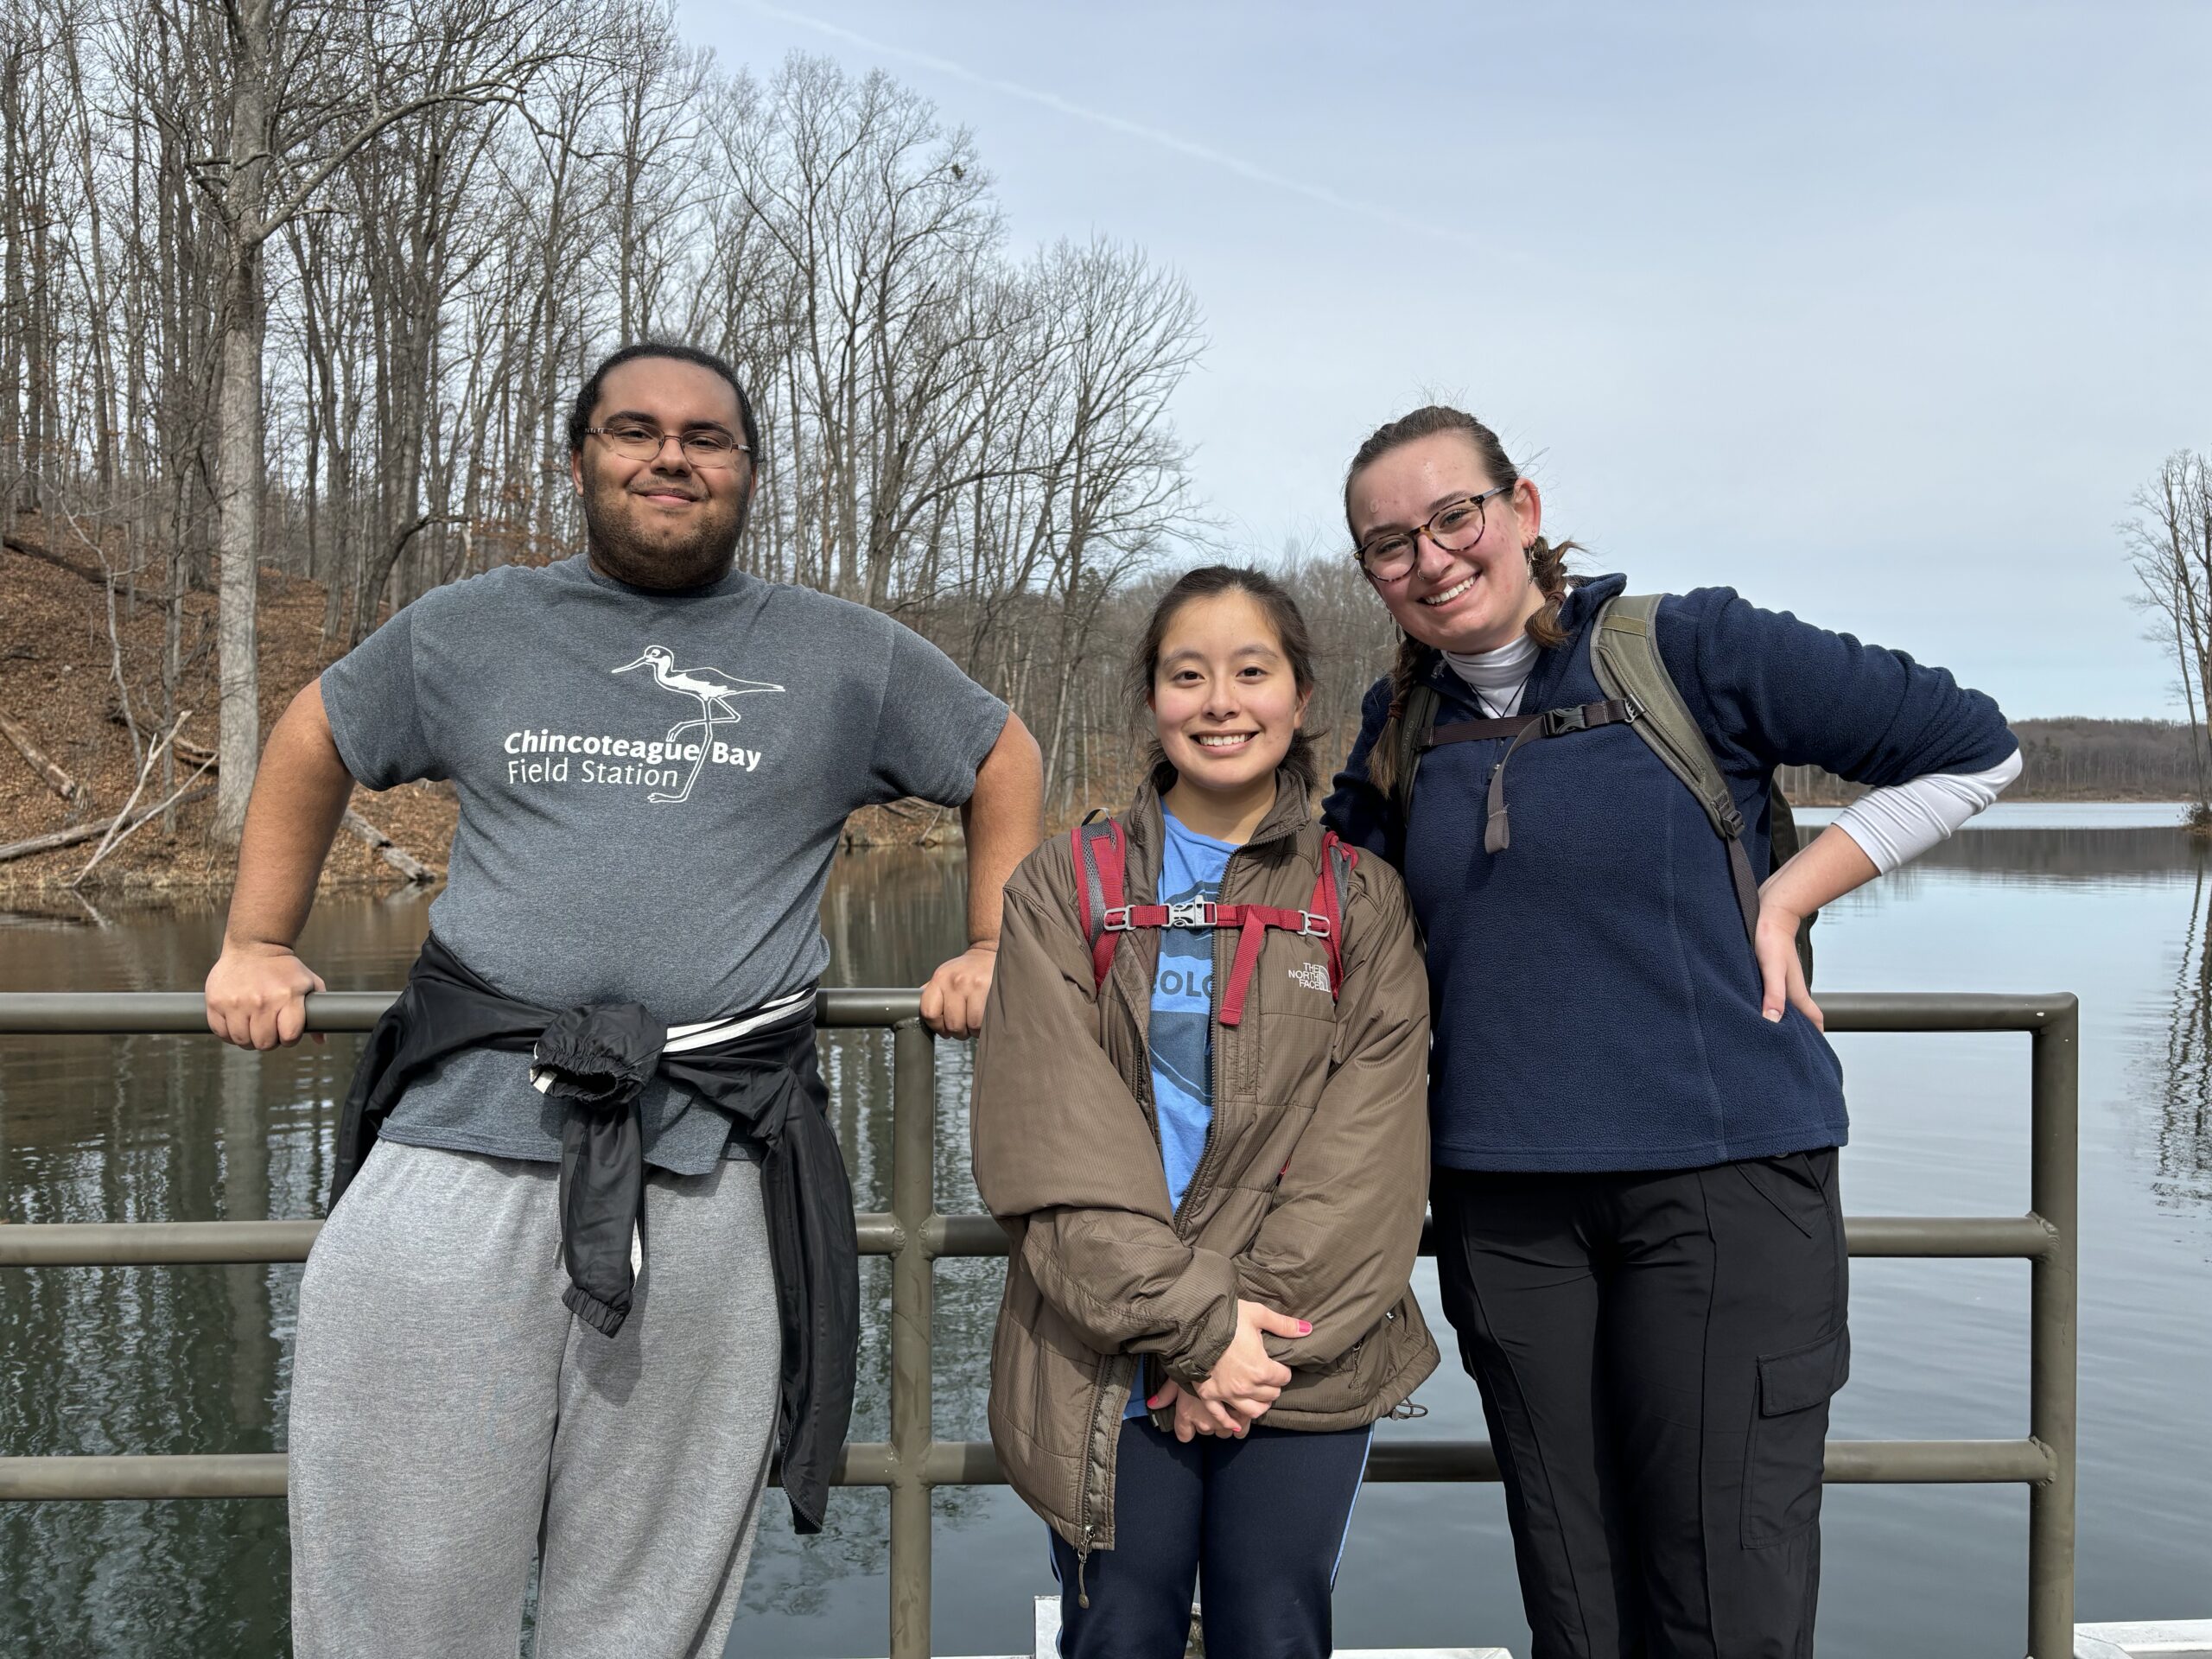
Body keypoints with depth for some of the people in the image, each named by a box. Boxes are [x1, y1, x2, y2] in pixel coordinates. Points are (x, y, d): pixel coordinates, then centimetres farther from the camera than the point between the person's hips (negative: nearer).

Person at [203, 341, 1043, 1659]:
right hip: (467, 1135, 1)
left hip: (714, 1168, -1)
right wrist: (256, 945, 22)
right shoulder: (468, 633, 14)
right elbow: (315, 742, 27)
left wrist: (995, 952, 14)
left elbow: (1003, 760, 22)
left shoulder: (846, 656, 11)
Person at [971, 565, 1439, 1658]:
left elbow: (1364, 1150, -2)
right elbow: (1056, 1139, -6)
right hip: (1110, 1364, 0)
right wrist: (1192, 1323, -13)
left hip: (1304, 1358, 1)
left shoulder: (1362, 903, 5)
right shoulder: (1066, 889, 4)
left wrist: (1256, 1325, -13)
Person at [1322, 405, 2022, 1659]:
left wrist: (1784, 896, -4)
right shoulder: (1402, 725, 11)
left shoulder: (1687, 651, -4)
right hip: (1503, 1194, 4)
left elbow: (1973, 749, 2)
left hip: (1724, 1170, -4)